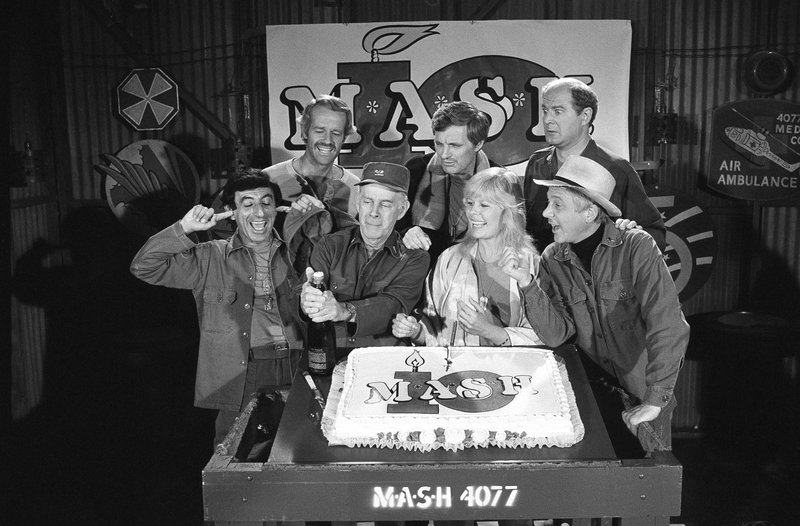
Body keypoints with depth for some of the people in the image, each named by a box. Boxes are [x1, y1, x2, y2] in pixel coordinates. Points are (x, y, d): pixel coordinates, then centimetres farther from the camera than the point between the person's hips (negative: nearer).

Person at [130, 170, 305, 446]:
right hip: (239, 383, -1)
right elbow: (144, 267, 2)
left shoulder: (292, 254, 12)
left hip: (295, 374, 1)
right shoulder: (210, 259, 7)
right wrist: (185, 229, -6)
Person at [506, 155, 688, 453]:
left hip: (642, 393, -3)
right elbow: (556, 335, -12)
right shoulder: (552, 261, -5)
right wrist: (529, 285, -25)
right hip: (594, 389, 3)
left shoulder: (637, 247, -19)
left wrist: (655, 400, -31)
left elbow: (668, 327, -25)